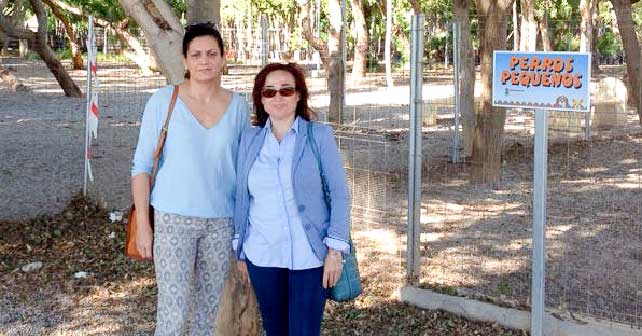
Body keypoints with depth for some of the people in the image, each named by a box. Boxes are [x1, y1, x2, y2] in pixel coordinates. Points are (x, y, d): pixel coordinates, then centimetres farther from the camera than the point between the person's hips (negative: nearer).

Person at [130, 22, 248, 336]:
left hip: (221, 221, 3)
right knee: (172, 310, -6)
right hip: (173, 218, -3)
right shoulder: (163, 101, -6)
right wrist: (143, 225, -7)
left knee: (209, 305, 12)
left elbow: (242, 167, 11)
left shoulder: (237, 105, 3)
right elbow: (141, 166, -3)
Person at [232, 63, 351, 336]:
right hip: (262, 256, 3)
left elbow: (339, 194, -3)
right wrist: (239, 252, 9)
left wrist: (336, 249, -9)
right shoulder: (249, 139, 5)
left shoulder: (319, 136, -3)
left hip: (309, 255, -3)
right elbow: (241, 197, 9)